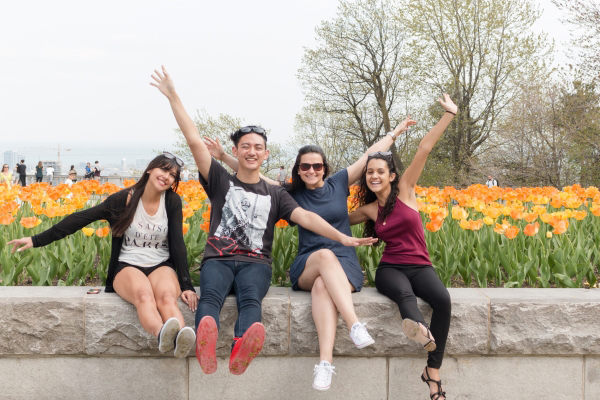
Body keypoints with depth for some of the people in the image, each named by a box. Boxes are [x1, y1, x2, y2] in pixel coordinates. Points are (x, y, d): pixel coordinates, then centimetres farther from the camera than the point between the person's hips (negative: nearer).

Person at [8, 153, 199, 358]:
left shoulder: (172, 202, 1)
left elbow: (178, 243, -2)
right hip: (127, 267, -1)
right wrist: (37, 240, -4)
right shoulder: (124, 199, -1)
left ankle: (181, 339, -69)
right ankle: (162, 335, -71)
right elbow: (80, 219, -1)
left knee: (166, 295, -37)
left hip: (161, 266, 1)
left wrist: (186, 285, -13)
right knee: (144, 294, -39)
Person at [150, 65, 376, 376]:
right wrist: (172, 96, 6)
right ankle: (205, 349, -69)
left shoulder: (275, 194, 19)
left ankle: (241, 352, -68)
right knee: (211, 295, -36)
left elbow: (305, 216, 4)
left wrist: (342, 237, -13)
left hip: (255, 263, 0)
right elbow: (194, 140, 10)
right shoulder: (221, 182, 17)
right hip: (218, 259, 0)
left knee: (250, 298, -36)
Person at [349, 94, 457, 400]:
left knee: (442, 299, -33)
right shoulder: (368, 209, 9)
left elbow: (424, 148, -3)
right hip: (390, 268, 0)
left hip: (420, 266, 0)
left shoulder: (405, 189, 3)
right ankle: (420, 329, -74)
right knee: (403, 292, -38)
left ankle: (433, 372, -30)